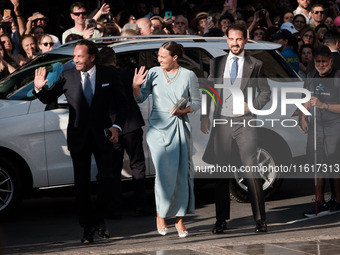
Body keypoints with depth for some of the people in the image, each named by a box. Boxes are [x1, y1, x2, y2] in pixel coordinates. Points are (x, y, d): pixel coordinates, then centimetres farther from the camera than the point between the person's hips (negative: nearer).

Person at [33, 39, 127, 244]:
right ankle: (88, 227, 12)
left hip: (103, 135, 0)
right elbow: (48, 99, 1)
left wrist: (117, 126, -9)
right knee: (82, 183, 4)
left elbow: (122, 103, 4)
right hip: (79, 138, 0)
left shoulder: (108, 75, -1)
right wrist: (40, 88, -21)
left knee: (106, 179, -1)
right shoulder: (68, 76, -1)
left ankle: (100, 218, 21)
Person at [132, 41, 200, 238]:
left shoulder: (188, 76, 4)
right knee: (164, 173, -9)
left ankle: (180, 219, 4)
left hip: (180, 127, 0)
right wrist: (136, 86, -10)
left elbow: (196, 102, 8)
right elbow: (140, 98, 9)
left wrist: (184, 110, -10)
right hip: (159, 127, 0)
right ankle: (161, 216, 8)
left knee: (182, 173, -3)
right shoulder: (154, 73, 5)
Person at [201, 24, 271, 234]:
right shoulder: (217, 63, 11)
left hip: (245, 122, -3)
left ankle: (260, 218, -5)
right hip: (222, 122, 3)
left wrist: (252, 106, -6)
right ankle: (221, 220, 11)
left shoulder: (255, 65, 4)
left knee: (251, 169, -9)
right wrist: (205, 116, 6)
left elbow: (265, 91, 10)